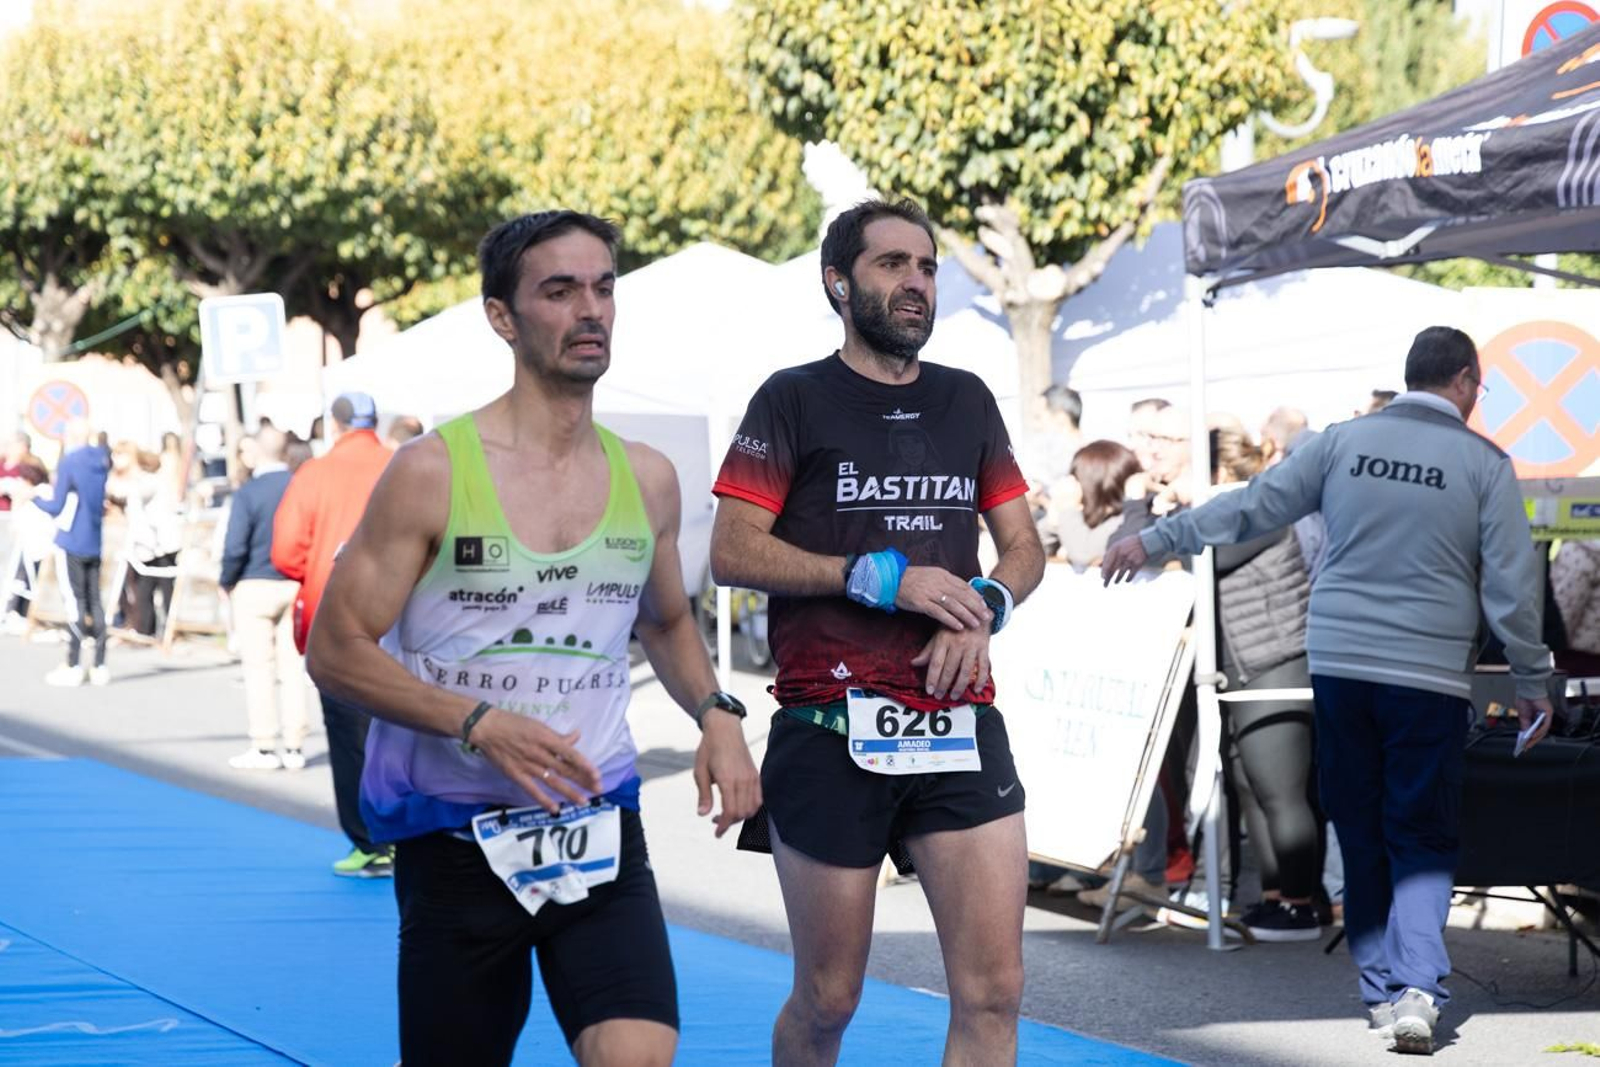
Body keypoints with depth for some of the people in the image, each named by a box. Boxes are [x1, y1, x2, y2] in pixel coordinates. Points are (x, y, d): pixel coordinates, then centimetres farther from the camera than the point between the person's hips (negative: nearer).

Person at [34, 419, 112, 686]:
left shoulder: (69, 463, -11)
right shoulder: (101, 461, 8)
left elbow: (57, 507, -9)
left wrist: (34, 497, 6)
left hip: (71, 543, -6)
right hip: (94, 544, 6)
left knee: (75, 602, -4)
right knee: (94, 602, 8)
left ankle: (73, 667, -3)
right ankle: (99, 666, 7)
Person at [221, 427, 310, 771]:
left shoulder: (248, 493, -12)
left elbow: (235, 548, -14)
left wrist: (227, 583, 2)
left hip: (255, 587, -4)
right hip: (296, 586, 4)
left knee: (259, 668, 3)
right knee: (293, 668, 9)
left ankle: (264, 747, 5)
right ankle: (294, 746, 10)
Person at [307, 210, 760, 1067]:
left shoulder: (647, 480, 6)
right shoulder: (434, 471, -9)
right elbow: (337, 650, -9)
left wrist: (715, 713, 3)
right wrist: (479, 723, -22)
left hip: (600, 829, 3)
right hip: (457, 841, -3)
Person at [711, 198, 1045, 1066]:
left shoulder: (967, 401, 14)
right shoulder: (794, 400, 0)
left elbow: (1024, 548, 18)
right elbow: (731, 552, -7)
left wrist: (985, 606, -4)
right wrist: (882, 577, -14)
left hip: (961, 728, 4)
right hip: (831, 731, -4)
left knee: (994, 989, -6)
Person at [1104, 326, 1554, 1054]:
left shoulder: (1344, 442, 3)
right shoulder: (1484, 465, -2)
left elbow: (1251, 508, 5)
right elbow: (1512, 588, -2)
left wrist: (1154, 540, 15)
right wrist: (1532, 684, 7)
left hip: (1338, 666, 2)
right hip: (1430, 675, -2)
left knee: (1361, 837, 13)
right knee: (1422, 843, 2)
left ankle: (1380, 988, 15)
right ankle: (1415, 986, -16)